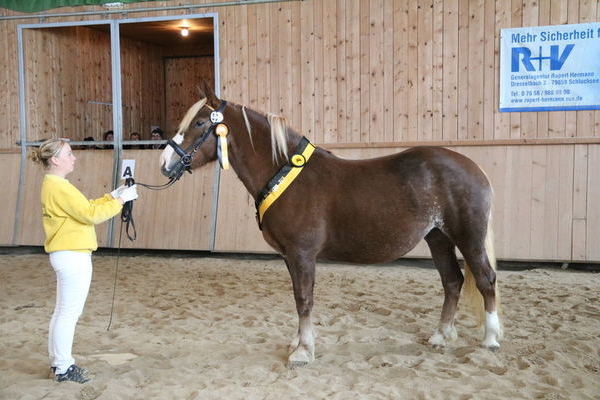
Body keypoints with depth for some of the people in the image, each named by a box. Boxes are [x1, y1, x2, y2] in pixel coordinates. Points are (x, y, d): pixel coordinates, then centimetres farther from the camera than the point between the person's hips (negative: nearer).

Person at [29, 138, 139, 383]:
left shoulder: (54, 185, 14)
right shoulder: (59, 188, -18)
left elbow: (85, 207, 17)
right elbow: (91, 214, -21)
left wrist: (112, 196, 9)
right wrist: (120, 200, -13)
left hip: (68, 256, 11)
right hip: (73, 257, -11)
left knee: (63, 312, 17)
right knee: (69, 313, 0)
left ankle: (58, 363, 28)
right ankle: (63, 368, 11)